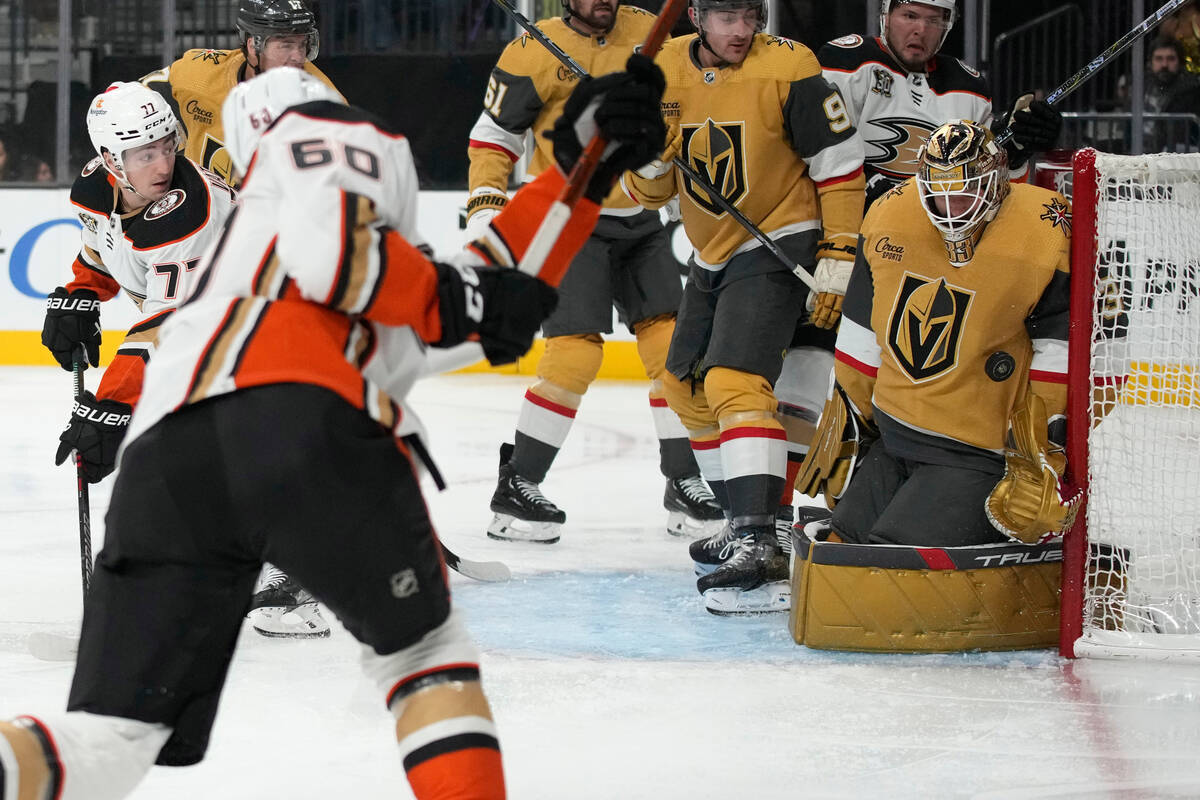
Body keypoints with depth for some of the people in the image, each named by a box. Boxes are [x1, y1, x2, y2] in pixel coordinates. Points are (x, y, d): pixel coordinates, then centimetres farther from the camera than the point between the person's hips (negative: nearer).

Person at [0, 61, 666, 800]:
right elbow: (324, 246, -1)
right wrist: (460, 301, 10)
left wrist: (584, 163, 39)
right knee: (425, 649, 18)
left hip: (166, 451, 6)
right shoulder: (338, 133, 21)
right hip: (302, 415, -6)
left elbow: (504, 298, 40)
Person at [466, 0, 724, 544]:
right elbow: (493, 136, -1)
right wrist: (485, 206, -12)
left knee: (673, 348, -1)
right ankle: (515, 489, -6)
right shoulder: (532, 52, -9)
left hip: (642, 221, 5)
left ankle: (684, 485, 8)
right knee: (575, 351, -15)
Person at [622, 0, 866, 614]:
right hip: (713, 254, 8)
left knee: (734, 380, -24)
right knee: (686, 386, 18)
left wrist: (838, 259, -14)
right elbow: (649, 192, 3)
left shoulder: (787, 68, -17)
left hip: (777, 249, -8)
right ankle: (744, 521, 35)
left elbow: (839, 166, -11)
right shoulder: (666, 71, -1)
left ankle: (762, 550, -35)